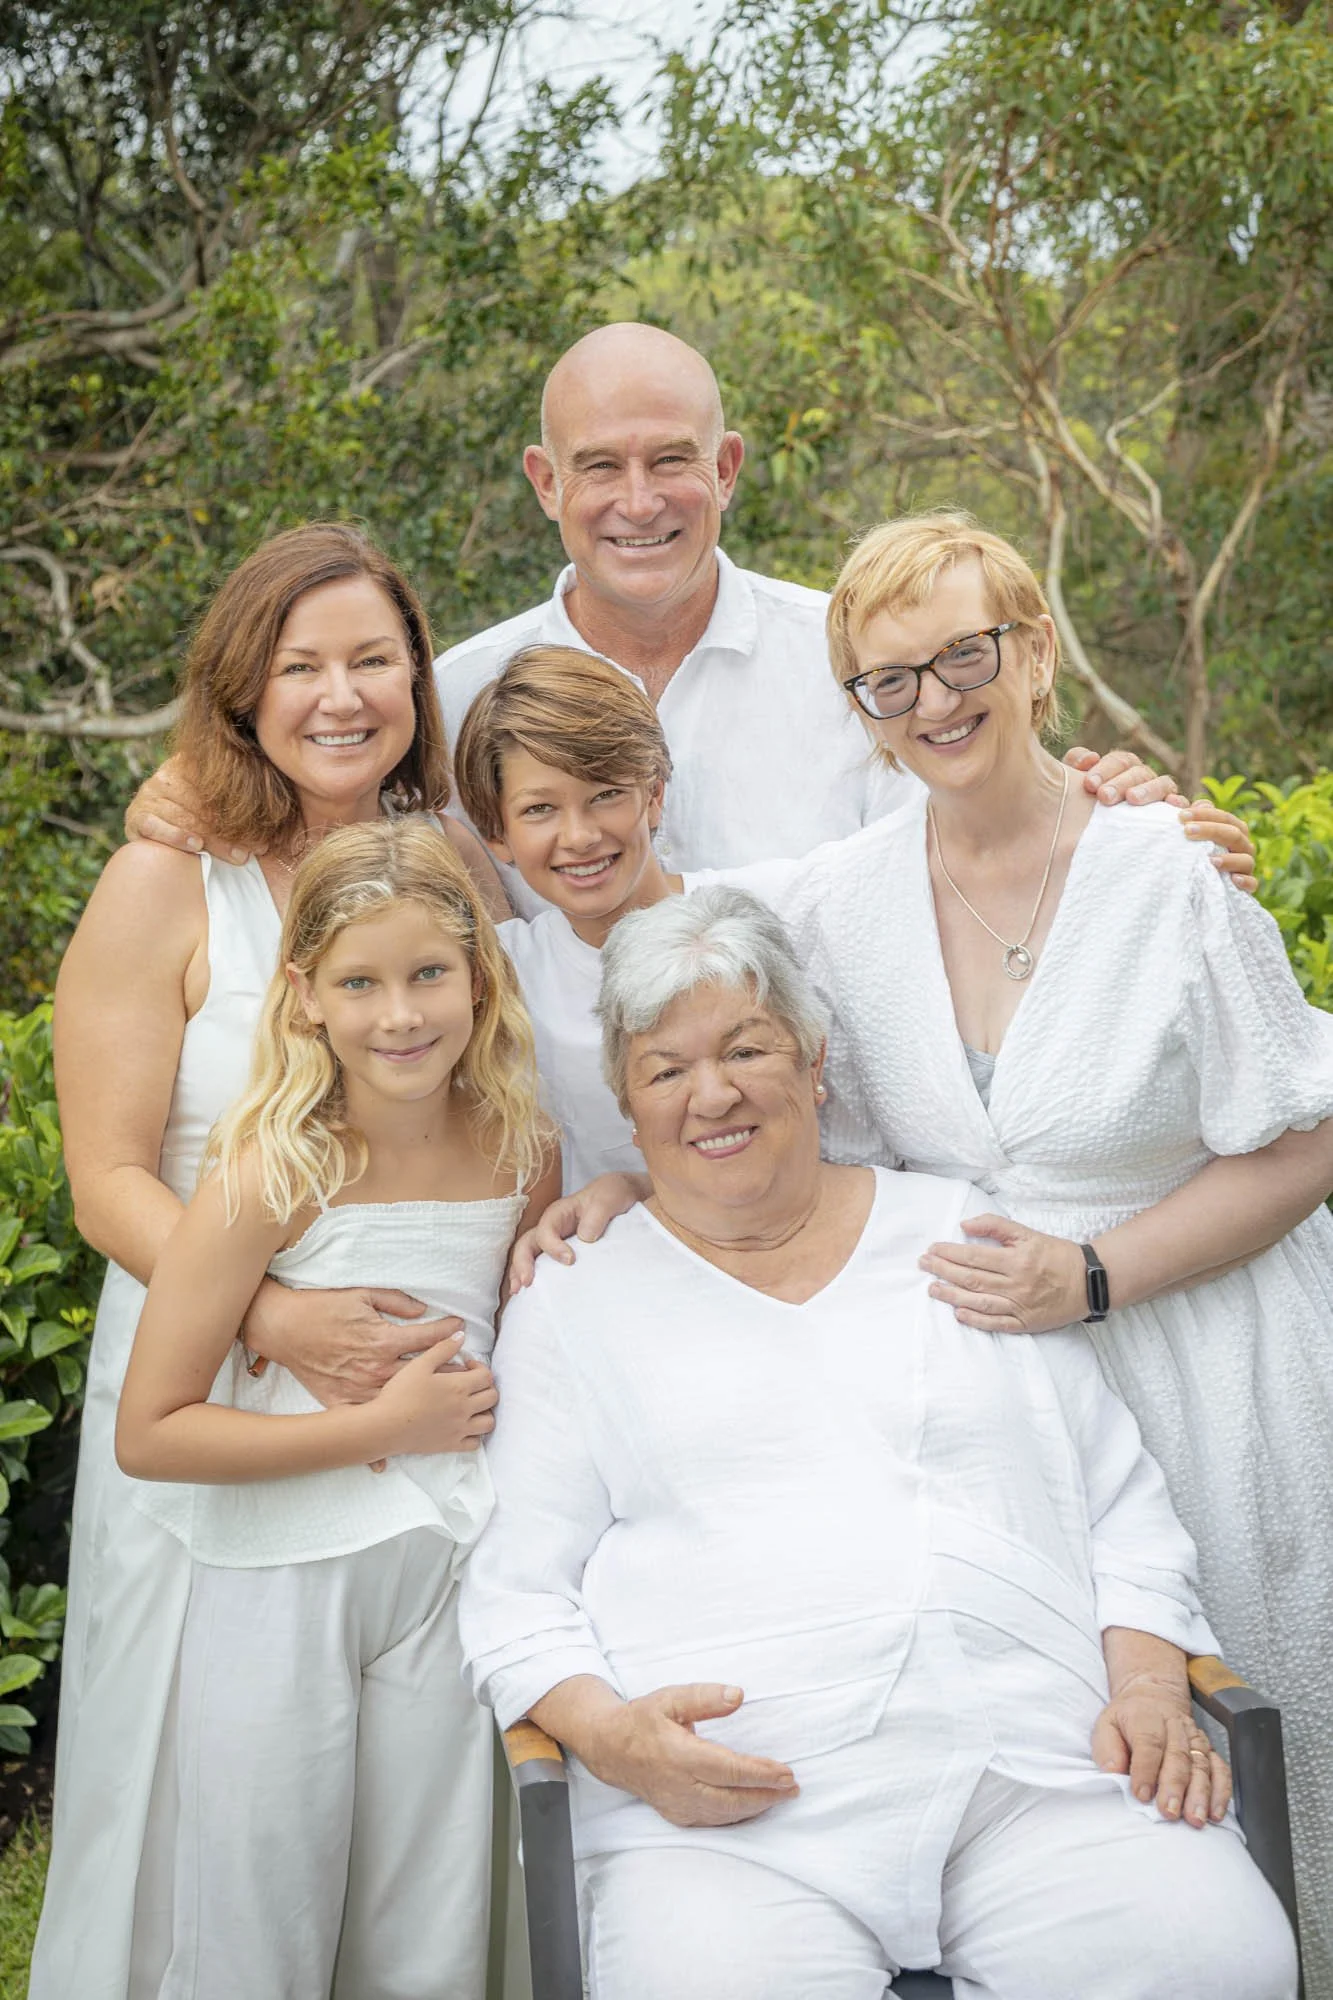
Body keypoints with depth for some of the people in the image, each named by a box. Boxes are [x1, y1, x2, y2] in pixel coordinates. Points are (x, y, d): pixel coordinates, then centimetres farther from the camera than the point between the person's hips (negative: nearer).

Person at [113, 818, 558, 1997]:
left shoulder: (517, 1151, -1)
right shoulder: (275, 1177, -17)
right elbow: (149, 1434, -18)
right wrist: (383, 1426, -17)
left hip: (443, 1575, 4)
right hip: (280, 1583, -4)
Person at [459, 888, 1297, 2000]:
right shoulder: (572, 1310, 15)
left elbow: (1125, 1512, 19)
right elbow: (517, 1594, 9)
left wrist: (1152, 1688, 2)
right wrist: (609, 1733, -10)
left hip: (1043, 1766, 3)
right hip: (732, 1798, -2)